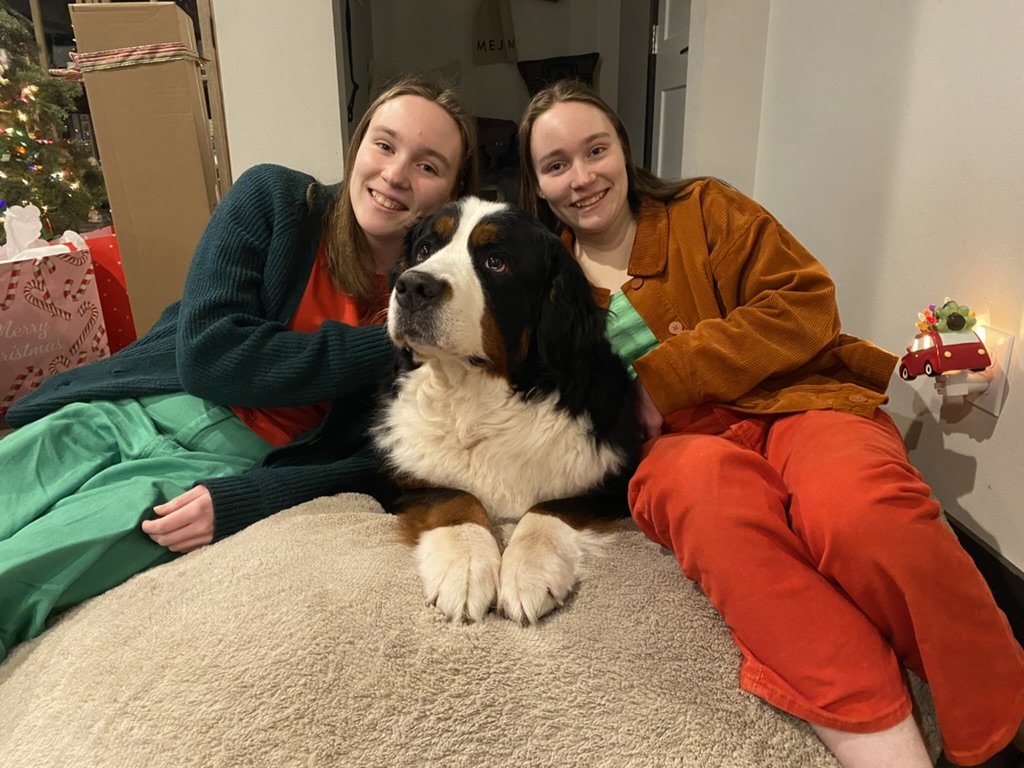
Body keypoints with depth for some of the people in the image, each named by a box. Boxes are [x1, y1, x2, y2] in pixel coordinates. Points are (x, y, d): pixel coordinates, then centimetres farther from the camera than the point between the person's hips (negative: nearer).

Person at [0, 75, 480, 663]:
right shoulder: (274, 199, -4)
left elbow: (379, 465, -6)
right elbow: (204, 353, -11)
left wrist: (241, 501, -21)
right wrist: (382, 345, -15)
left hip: (236, 466, -2)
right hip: (122, 412, 3)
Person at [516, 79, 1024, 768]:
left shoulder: (703, 210, 11)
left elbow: (806, 304, -1)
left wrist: (661, 376, -9)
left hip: (791, 400, 0)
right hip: (676, 442, 1)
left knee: (864, 509, -35)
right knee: (713, 483, -38)